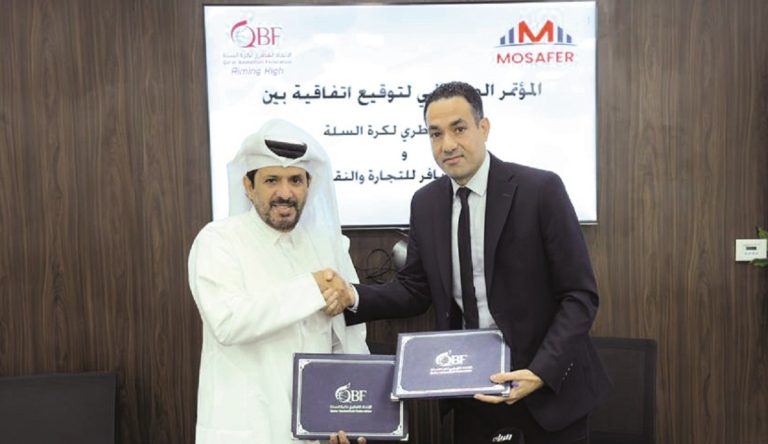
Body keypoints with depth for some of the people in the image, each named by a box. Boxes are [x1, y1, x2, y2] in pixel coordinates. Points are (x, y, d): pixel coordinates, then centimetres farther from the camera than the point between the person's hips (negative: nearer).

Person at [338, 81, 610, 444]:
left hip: (547, 386, -3)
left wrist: (542, 372, -22)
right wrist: (354, 298, -12)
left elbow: (579, 295, -12)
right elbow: (414, 290, 5)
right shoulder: (425, 202, 1)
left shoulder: (540, 189, -13)